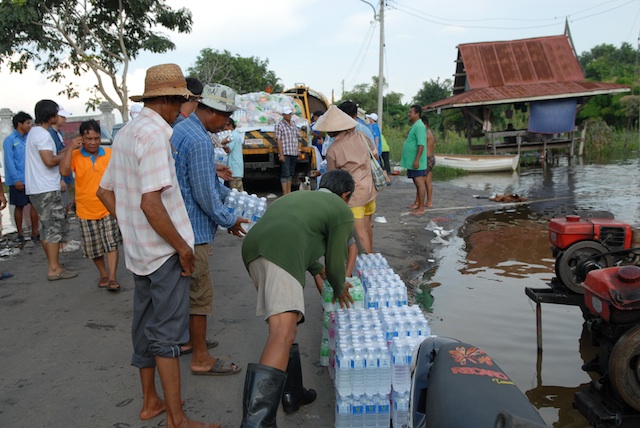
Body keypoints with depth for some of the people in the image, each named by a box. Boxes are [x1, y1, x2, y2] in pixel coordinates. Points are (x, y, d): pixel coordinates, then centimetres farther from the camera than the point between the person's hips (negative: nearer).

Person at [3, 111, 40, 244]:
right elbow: (9, 161, -11)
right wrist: (16, 179, -16)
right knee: (19, 206, 6)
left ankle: (35, 232, 13)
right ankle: (20, 233, 18)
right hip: (18, 181, -4)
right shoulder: (10, 140, -7)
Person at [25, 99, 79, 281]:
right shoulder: (43, 134, -15)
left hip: (36, 189, 10)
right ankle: (54, 269, -4)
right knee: (55, 227, -6)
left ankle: (53, 265, 21)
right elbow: (49, 161, -24)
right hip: (47, 189, -10)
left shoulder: (34, 132, 17)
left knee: (47, 227, 14)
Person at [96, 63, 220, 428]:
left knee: (146, 326, 17)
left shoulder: (127, 133, 11)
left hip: (139, 249, 9)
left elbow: (105, 191, 17)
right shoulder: (155, 134, -18)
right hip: (164, 251, -9)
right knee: (168, 333, -1)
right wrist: (183, 247, -18)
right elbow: (151, 203, -26)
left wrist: (131, 228, 16)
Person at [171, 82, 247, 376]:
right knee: (200, 294, 1)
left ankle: (187, 339, 38)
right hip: (192, 230, -10)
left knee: (187, 288, 22)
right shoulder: (199, 141, -22)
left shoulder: (180, 130, 10)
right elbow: (205, 194, -21)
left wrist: (228, 195, 21)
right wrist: (230, 221, -7)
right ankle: (201, 359, 12)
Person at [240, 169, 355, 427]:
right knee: (283, 333, -18)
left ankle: (292, 392, 30)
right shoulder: (342, 211, 17)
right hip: (279, 254, -8)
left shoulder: (298, 196, 38)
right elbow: (335, 261, 16)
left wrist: (316, 270, 60)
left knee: (284, 328, 23)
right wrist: (339, 288, 36)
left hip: (252, 247, 9)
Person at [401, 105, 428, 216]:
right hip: (411, 161, 10)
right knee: (417, 183, 17)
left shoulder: (419, 126, -16)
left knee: (420, 183, -7)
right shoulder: (414, 126, 16)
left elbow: (421, 145, -23)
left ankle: (421, 208, -4)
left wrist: (417, 160, -27)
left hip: (416, 162, -10)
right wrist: (404, 157, 25)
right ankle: (417, 203, 28)